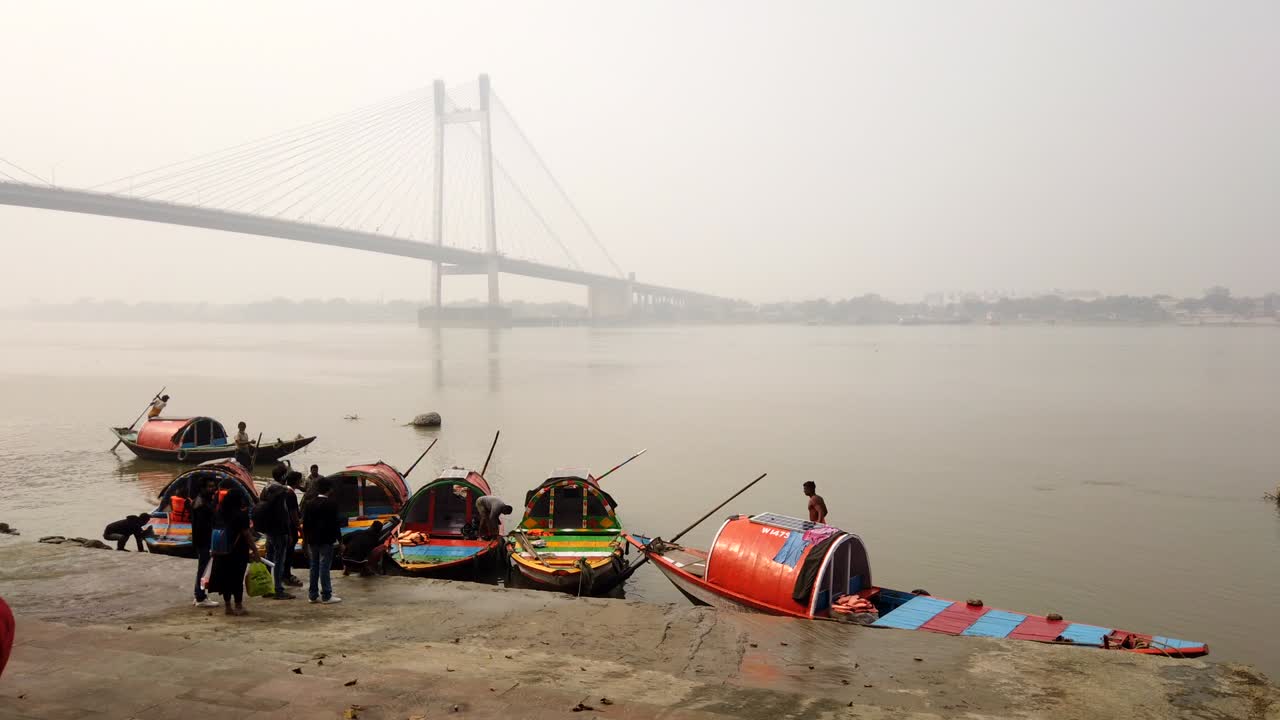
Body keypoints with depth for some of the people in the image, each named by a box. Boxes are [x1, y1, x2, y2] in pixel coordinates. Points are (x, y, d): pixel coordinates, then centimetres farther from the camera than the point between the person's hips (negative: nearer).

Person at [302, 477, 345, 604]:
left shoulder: (309, 503, 5)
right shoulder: (331, 504, -11)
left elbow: (305, 524, 7)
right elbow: (335, 523, -12)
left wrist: (305, 540, 14)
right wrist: (339, 539, -5)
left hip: (312, 540, 6)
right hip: (326, 540, -5)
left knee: (314, 567, 12)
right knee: (324, 567, -4)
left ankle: (313, 595, 15)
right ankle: (326, 595, -2)